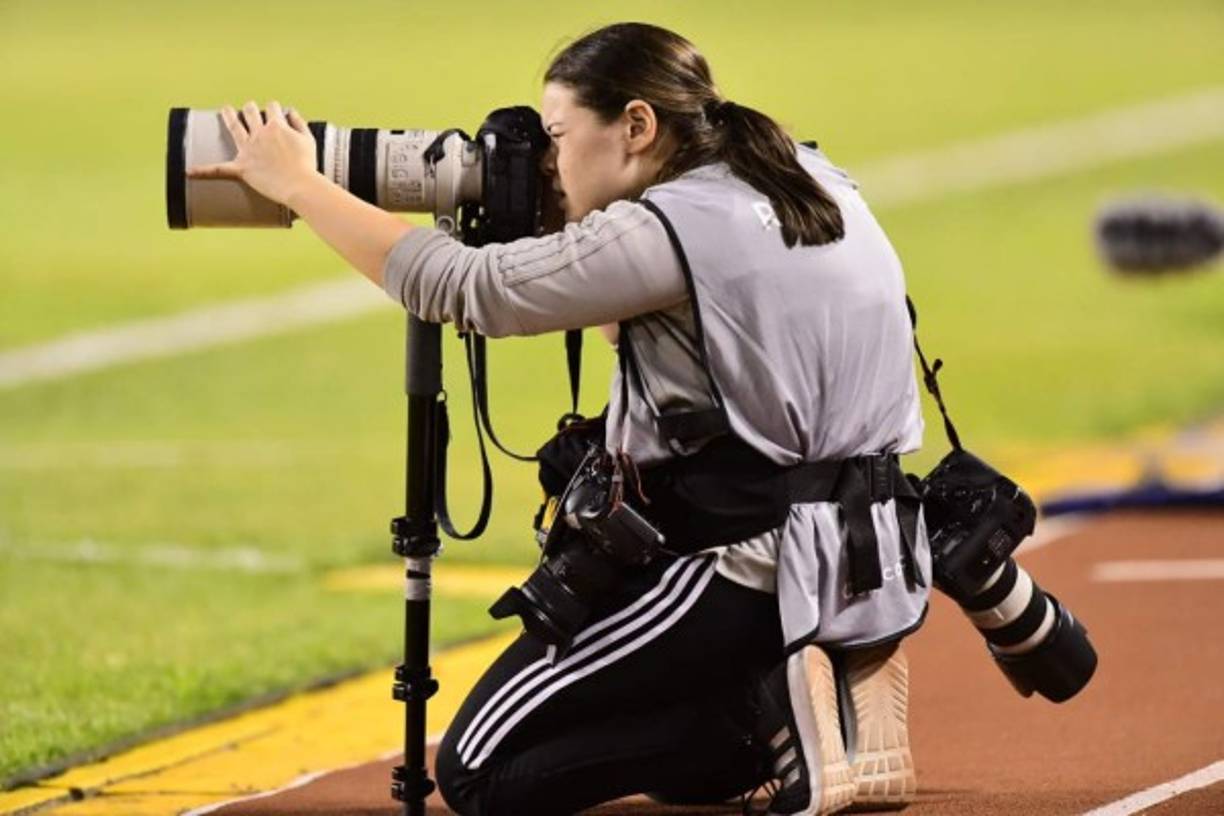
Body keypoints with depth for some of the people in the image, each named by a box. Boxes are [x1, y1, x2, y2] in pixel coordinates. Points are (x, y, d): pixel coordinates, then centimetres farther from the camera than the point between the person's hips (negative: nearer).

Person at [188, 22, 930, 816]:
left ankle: (773, 720, -11)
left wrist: (298, 185, -2)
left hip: (755, 579, -9)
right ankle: (833, 697, 6)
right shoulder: (815, 184, 11)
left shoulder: (668, 232, -15)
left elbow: (458, 287, -12)